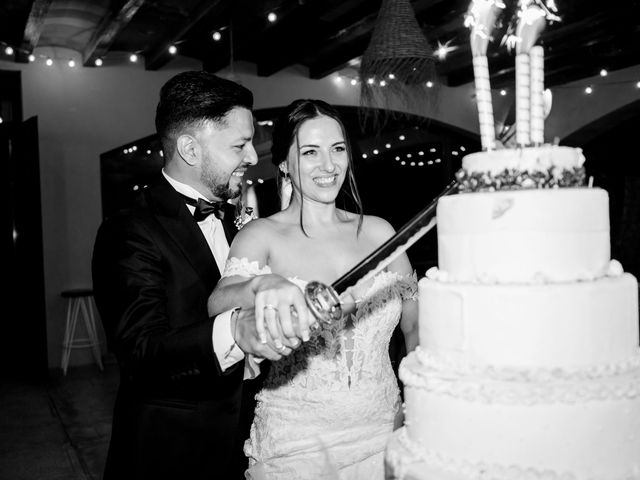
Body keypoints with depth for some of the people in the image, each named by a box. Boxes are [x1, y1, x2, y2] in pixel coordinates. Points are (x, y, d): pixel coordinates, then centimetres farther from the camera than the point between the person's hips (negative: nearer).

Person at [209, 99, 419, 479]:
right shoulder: (262, 235, -7)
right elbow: (216, 304, -24)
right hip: (295, 446, -3)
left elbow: (417, 328, 7)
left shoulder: (379, 231, 1)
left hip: (383, 436, 3)